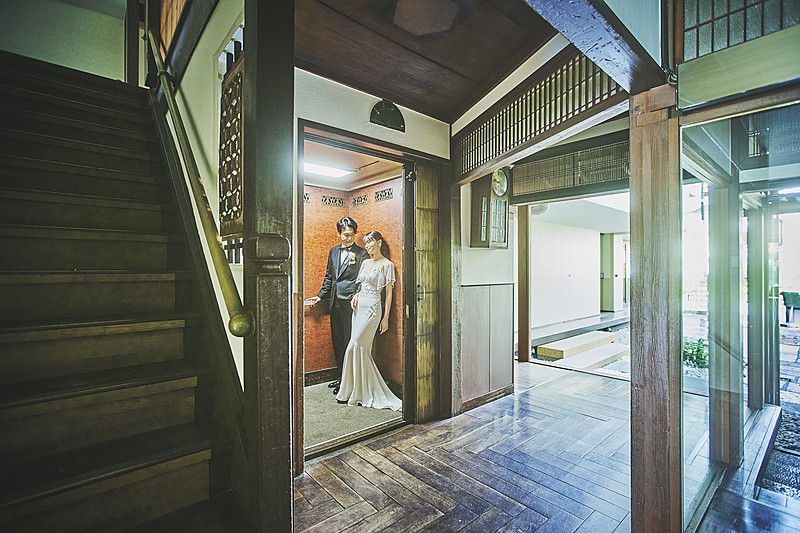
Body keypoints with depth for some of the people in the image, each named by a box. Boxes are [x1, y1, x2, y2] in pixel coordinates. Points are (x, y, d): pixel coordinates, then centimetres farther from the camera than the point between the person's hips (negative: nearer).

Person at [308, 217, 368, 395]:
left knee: (349, 342, 0)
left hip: (351, 303, -6)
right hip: (335, 303, 7)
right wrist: (320, 296, 13)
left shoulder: (361, 253, -5)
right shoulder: (333, 251, 14)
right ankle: (341, 376, 28)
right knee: (337, 341, 14)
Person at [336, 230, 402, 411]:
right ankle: (363, 390, 19)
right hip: (359, 306, 7)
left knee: (355, 346, -10)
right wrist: (355, 296, 2)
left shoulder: (387, 264, -6)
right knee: (362, 348, 8)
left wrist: (386, 317, -10)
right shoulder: (365, 263, 14)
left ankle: (351, 391, 4)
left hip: (373, 308, -7)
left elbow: (389, 292, -7)